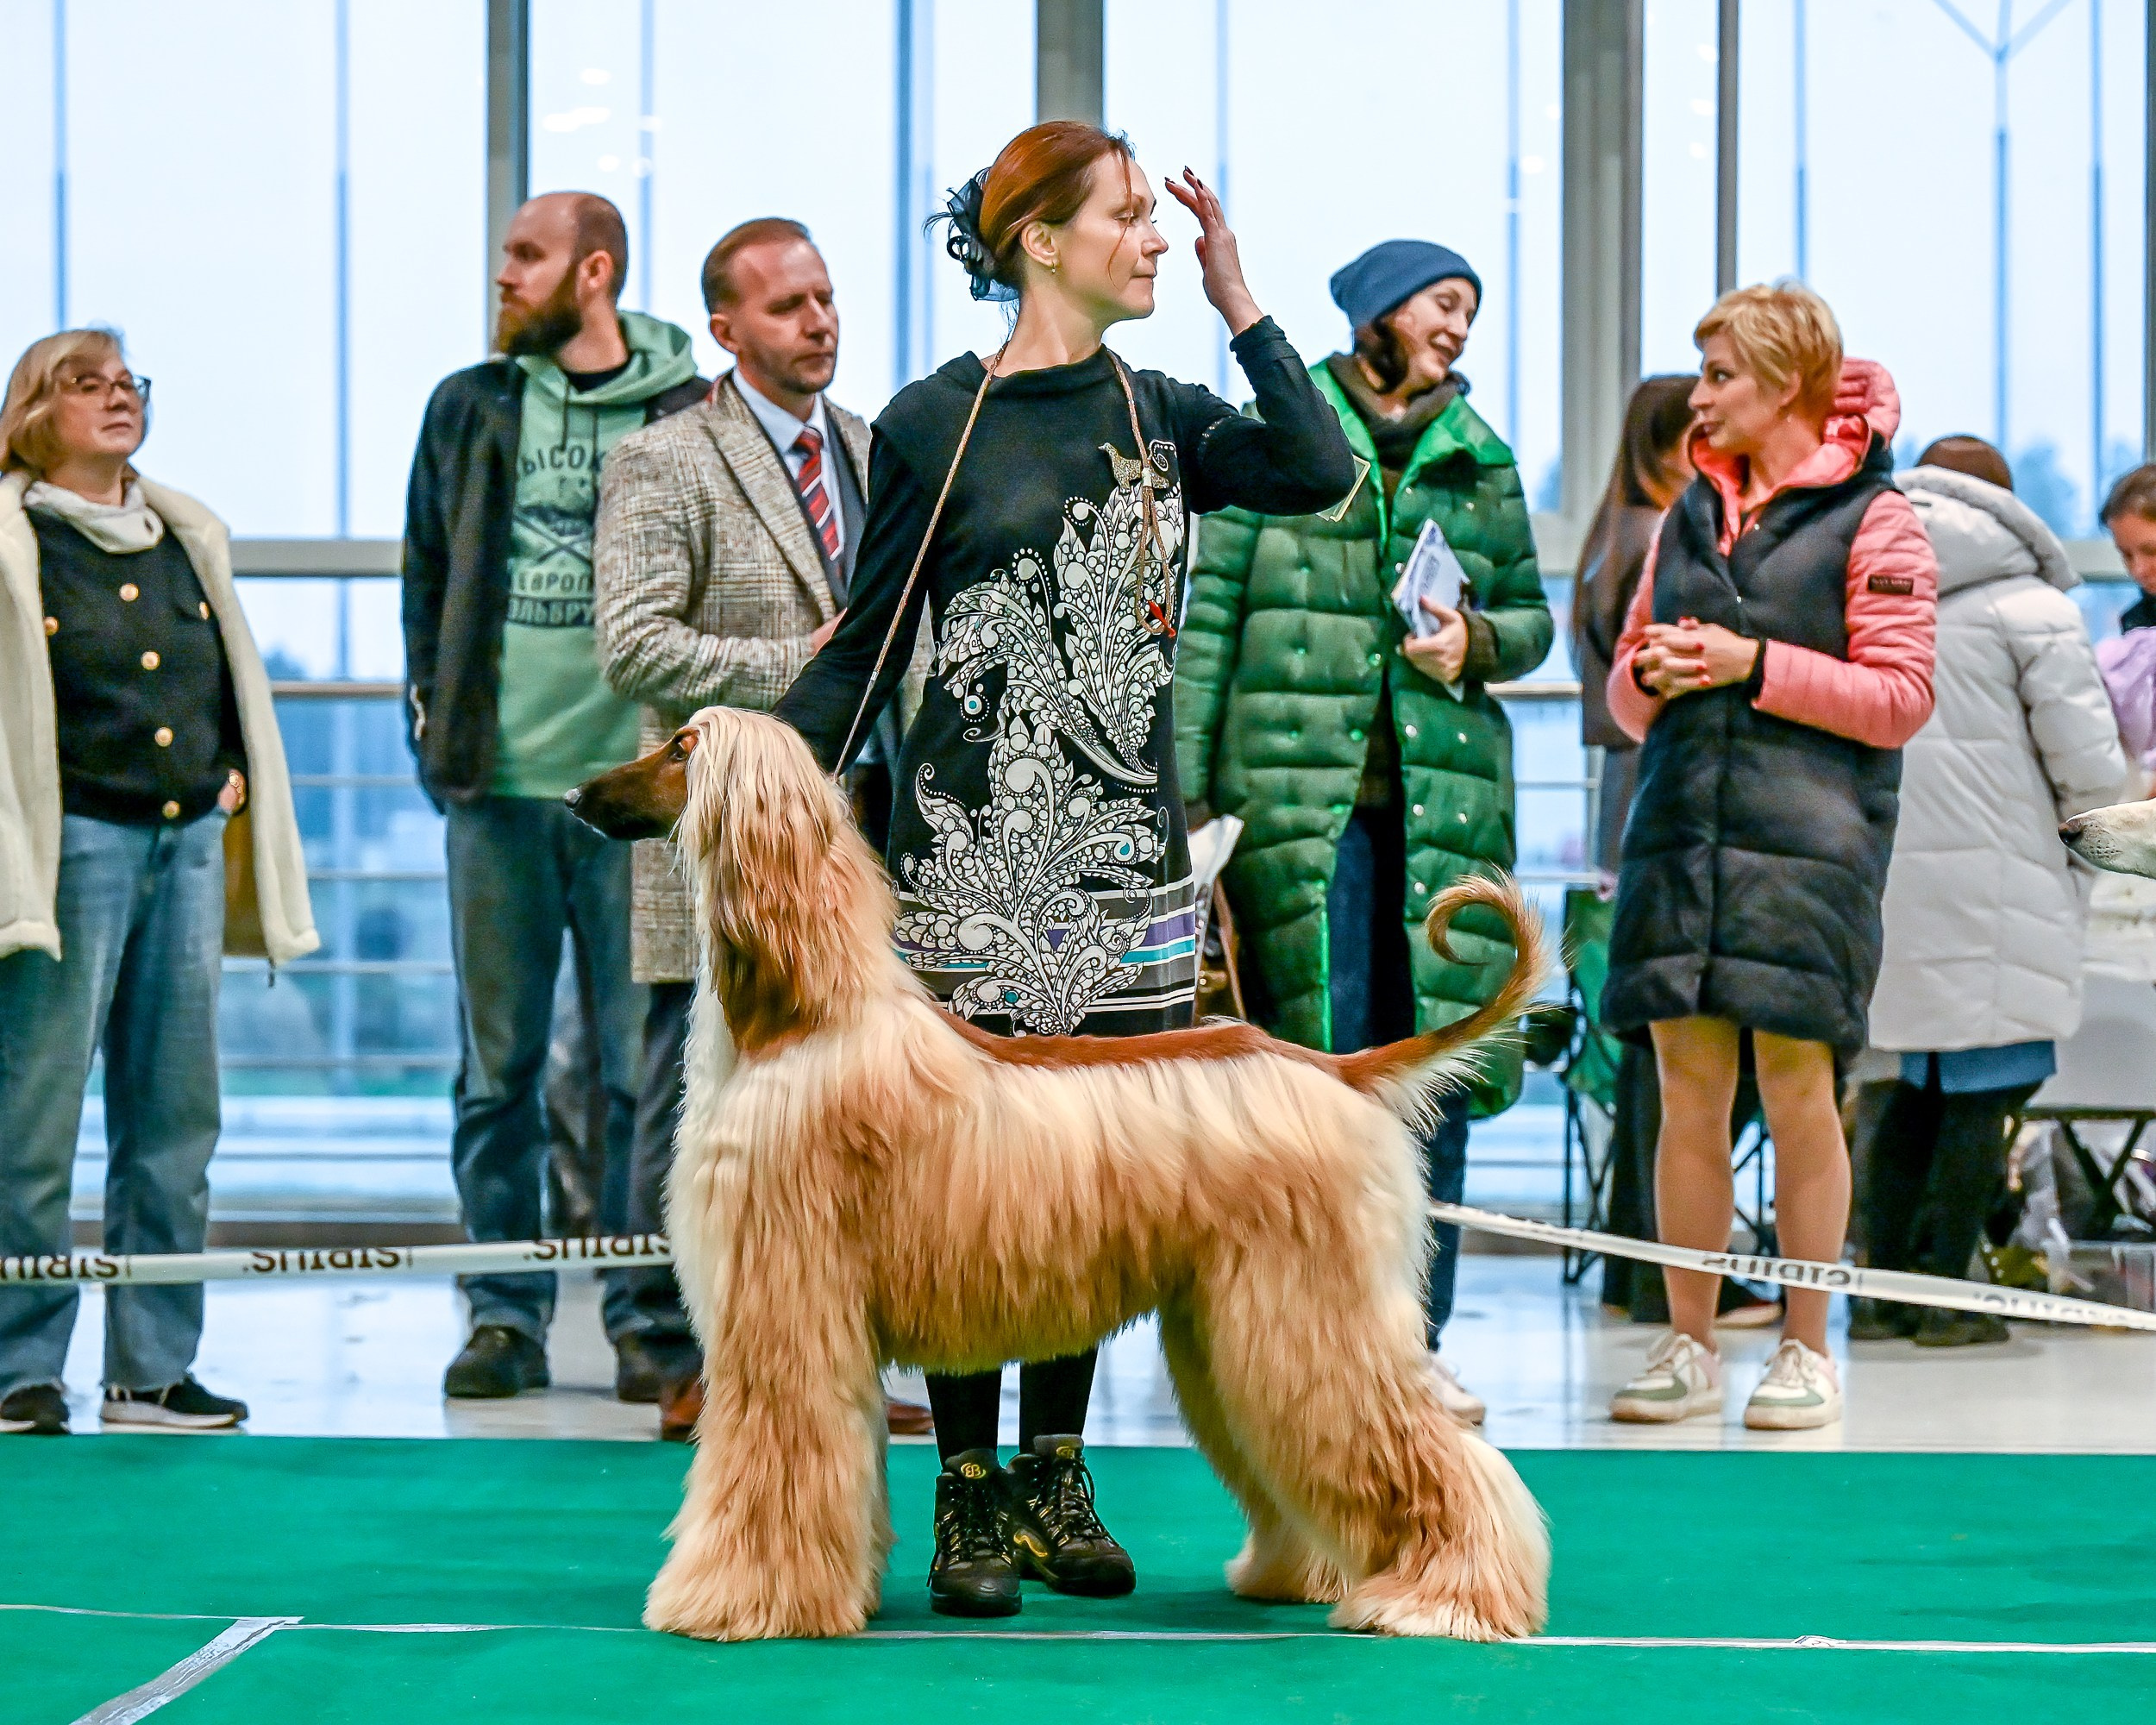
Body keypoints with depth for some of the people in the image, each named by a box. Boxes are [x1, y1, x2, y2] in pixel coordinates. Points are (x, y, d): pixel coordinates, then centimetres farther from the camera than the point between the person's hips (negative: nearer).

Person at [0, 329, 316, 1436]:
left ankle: (153, 1368, 14)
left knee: (177, 1117, 7)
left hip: (191, 840, 6)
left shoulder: (191, 537, 17)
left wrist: (234, 774, 12)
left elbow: (237, 678, 27)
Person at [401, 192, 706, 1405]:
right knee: (499, 1064, 5)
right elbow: (428, 566, 17)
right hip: (499, 773, 3)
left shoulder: (690, 417, 2)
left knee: (646, 1062, -1)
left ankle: (651, 1317, 6)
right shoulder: (469, 410, 11)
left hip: (638, 778, -3)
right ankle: (505, 1314, 12)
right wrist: (434, 704, 9)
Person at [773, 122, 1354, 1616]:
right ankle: (969, 1502, 9)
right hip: (971, 861, -4)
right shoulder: (933, 424, -2)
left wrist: (1238, 299, -6)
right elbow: (865, 649, 1)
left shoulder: (1160, 415, 9)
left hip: (1128, 861, 4)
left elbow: (1320, 472, -9)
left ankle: (1057, 1485, 19)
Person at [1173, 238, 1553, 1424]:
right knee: (1317, 1060, -6)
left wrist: (1479, 641, -2)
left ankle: (1413, 1339, 9)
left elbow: (1531, 613, 21)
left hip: (1445, 788, 3)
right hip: (1300, 782, -3)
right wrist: (1188, 788, -3)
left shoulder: (1481, 459, 15)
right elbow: (1209, 615, 3)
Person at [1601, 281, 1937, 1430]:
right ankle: (1690, 1345, 11)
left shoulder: (1872, 518, 1)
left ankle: (1807, 1348, 8)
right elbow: (1628, 697, 23)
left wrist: (1754, 665, -12)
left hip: (1807, 842, -5)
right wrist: (1650, 671, 0)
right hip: (1680, 831, 5)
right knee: (1688, 1095, 4)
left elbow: (1900, 696, -5)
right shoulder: (1689, 515, 19)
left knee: (1796, 1088, -3)